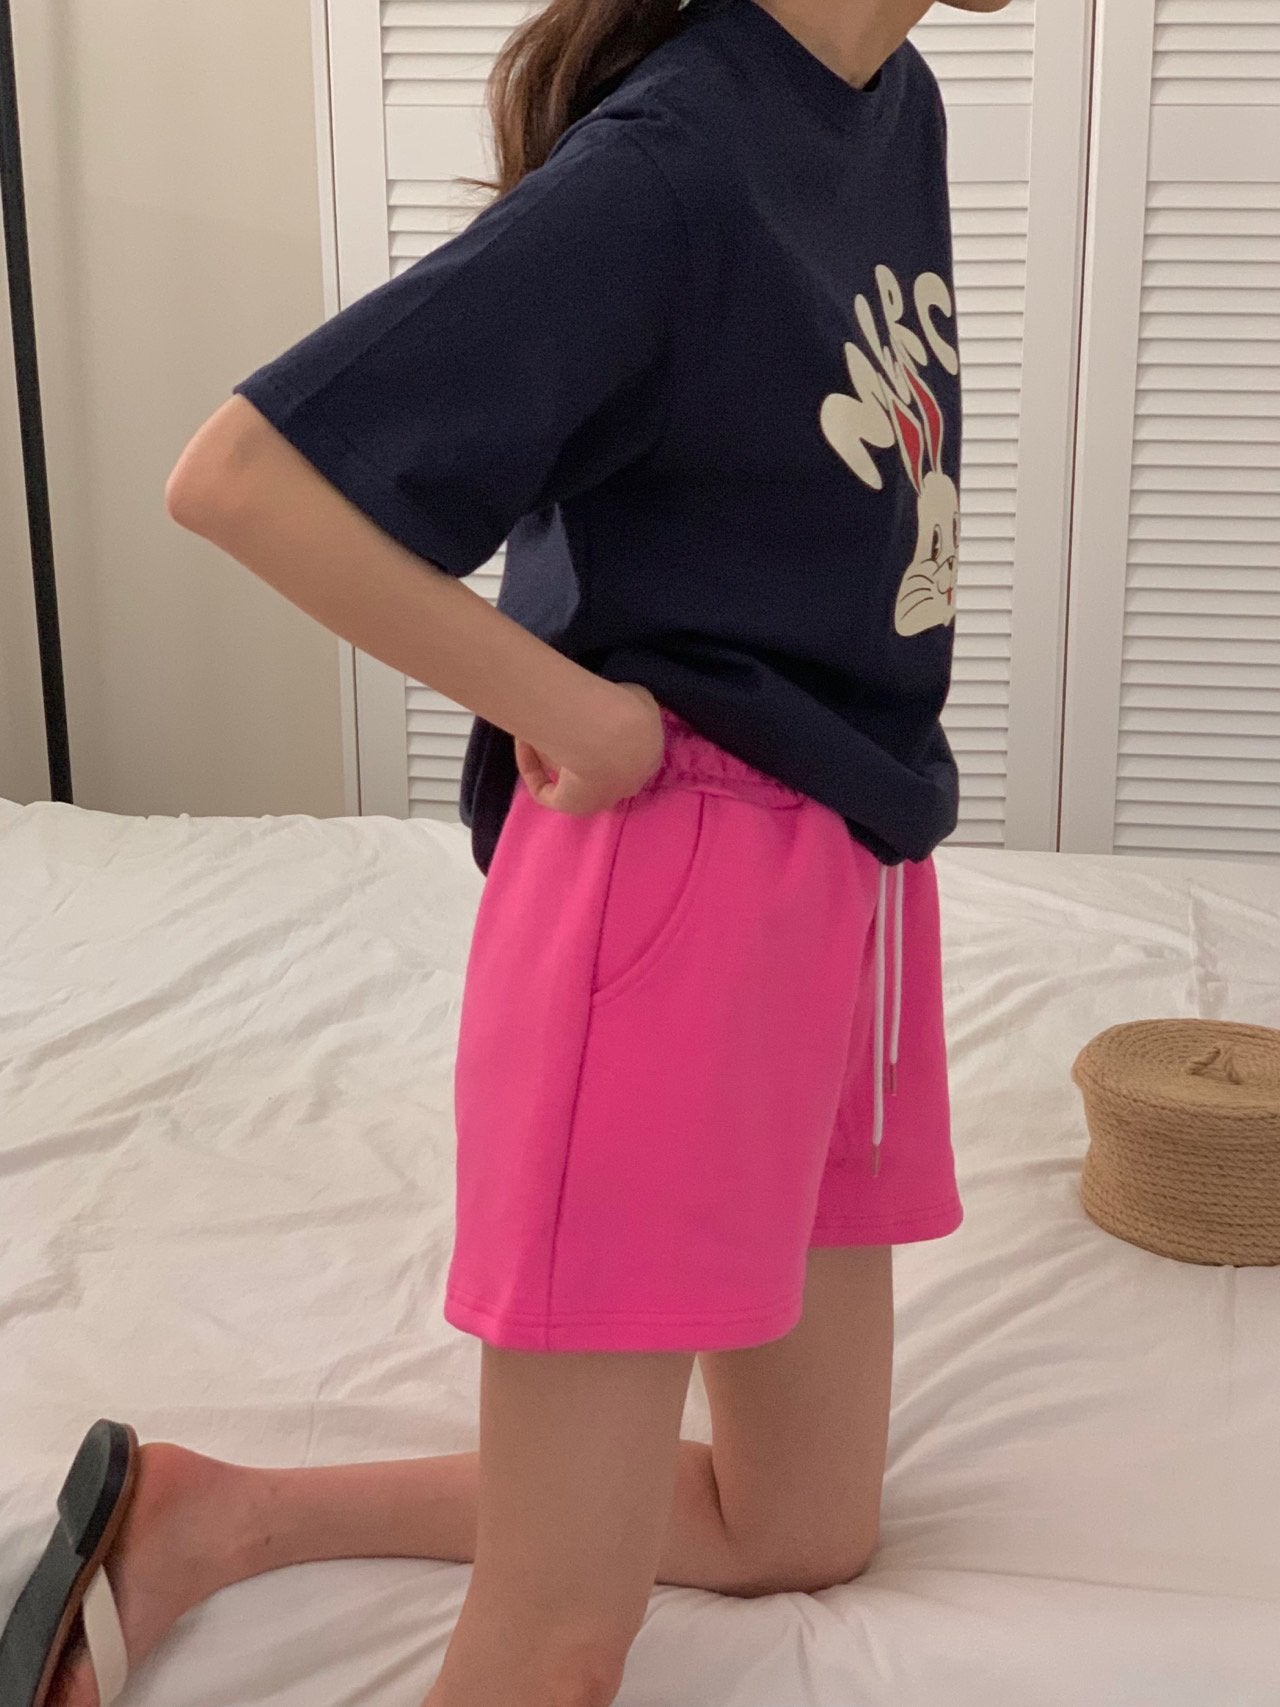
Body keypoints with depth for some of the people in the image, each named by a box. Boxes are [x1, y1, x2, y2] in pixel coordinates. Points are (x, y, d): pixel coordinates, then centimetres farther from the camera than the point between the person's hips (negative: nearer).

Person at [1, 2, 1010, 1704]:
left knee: (803, 1534, 17)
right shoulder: (665, 163, -17)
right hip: (675, 873, -9)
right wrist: (569, 707, -15)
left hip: (855, 875, 9)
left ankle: (220, 1517, 24)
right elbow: (238, 474, -23)